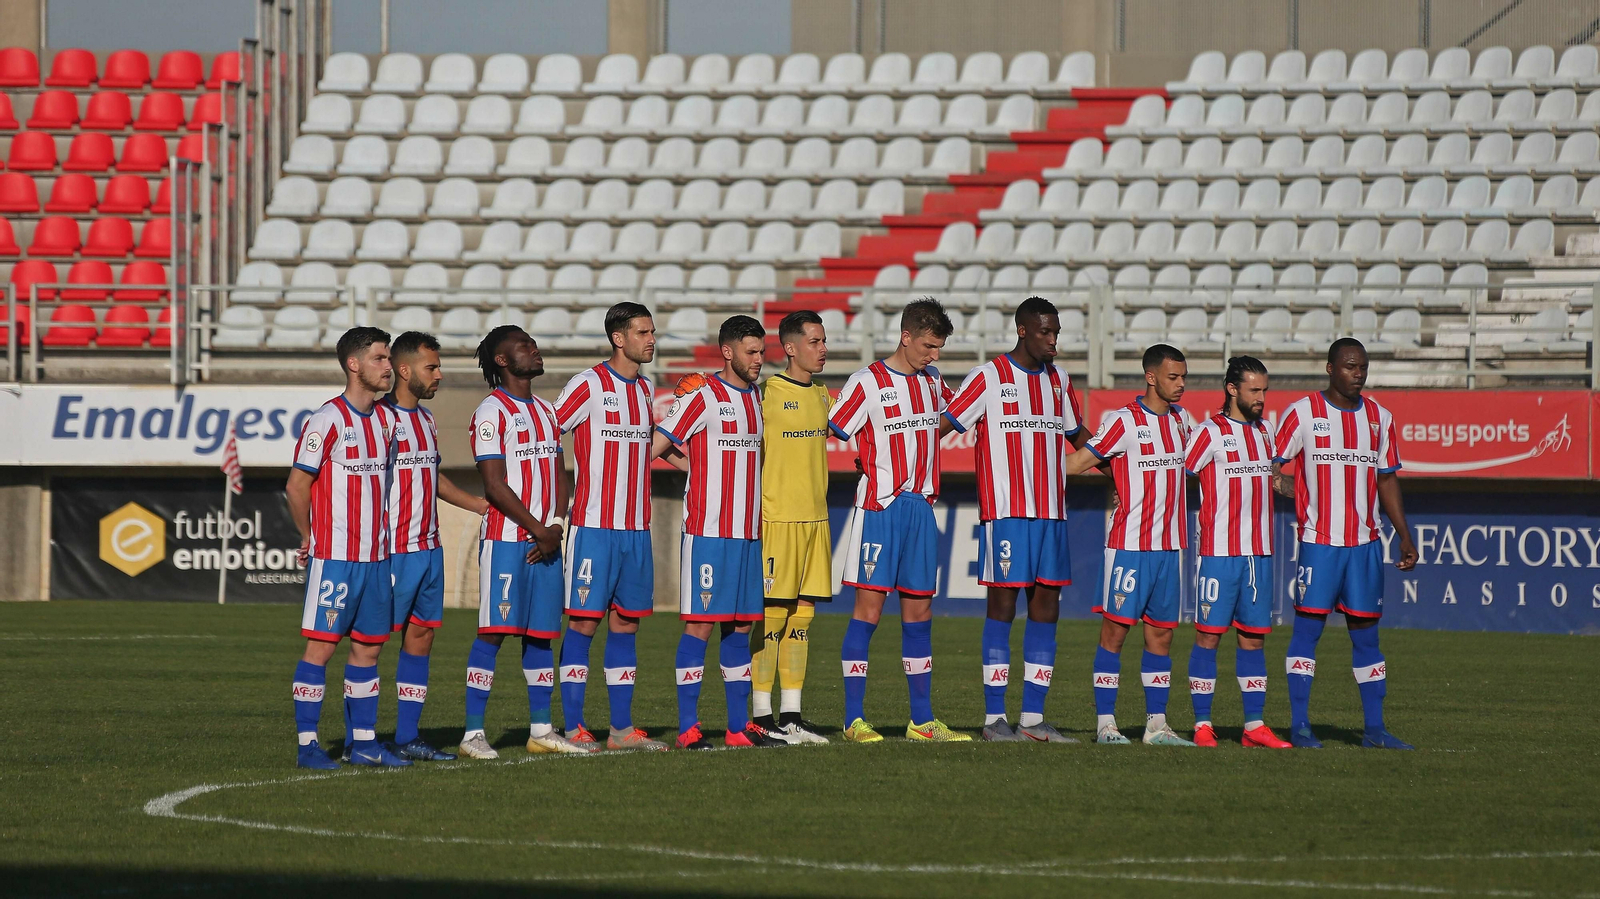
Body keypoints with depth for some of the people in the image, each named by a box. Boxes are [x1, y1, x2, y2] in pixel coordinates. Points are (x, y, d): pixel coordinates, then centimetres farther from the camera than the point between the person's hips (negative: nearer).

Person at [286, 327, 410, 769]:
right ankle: (308, 744, -3)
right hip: (334, 555, -7)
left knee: (368, 647, 9)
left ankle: (364, 742, 14)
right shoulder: (328, 419, -12)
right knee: (321, 645, -6)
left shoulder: (386, 419, 11)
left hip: (375, 555, 7)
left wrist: (382, 536, 16)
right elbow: (297, 485, -9)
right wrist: (309, 537, 1)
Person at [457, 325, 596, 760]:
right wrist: (539, 530, -12)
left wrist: (556, 528, 0)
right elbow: (495, 485, -13)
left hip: (545, 540, 7)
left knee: (541, 634, 8)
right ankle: (473, 733, -8)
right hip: (505, 539, -7)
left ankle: (541, 731, 13)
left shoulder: (546, 411, 17)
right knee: (494, 631, -8)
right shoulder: (492, 412, -7)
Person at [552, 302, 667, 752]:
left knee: (626, 623, 8)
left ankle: (622, 728, 12)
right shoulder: (589, 385, -9)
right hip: (593, 525, -7)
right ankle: (573, 728, -2)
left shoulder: (645, 387, 13)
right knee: (583, 622, -5)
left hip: (637, 528, 7)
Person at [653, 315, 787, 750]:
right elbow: (653, 448, -11)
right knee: (699, 624, -6)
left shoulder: (755, 399, 14)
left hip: (748, 533, 7)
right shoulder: (702, 399, -9)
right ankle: (688, 727, -4)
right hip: (708, 530, -7)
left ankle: (739, 726, 12)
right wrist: (698, 466, -1)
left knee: (740, 627, 8)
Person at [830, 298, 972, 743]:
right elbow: (830, 433, -8)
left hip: (921, 507, 6)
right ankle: (854, 719, -5)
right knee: (868, 608, -8)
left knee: (919, 613, 8)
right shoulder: (867, 383, -8)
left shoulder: (933, 381, 13)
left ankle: (922, 720, 12)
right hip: (879, 507, -6)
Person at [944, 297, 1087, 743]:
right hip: (1005, 511, -6)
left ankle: (1033, 718, 6)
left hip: (1051, 513, 6)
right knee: (1002, 605, -5)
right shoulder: (988, 378, -3)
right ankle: (994, 718, -1)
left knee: (1046, 607, 3)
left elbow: (1078, 436, 28)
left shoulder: (1058, 381, 14)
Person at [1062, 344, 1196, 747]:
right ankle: (1105, 722, -3)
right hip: (1130, 544, -7)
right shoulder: (1124, 421, -9)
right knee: (1115, 630, -5)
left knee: (1161, 634, 6)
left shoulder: (1180, 419, 13)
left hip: (1170, 544, 7)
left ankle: (1156, 724, 9)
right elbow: (1078, 462, -9)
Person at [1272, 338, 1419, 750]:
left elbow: (1387, 479, 17)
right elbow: (1272, 466, 1)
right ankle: (1299, 724, -1)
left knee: (1366, 634, 6)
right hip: (1318, 541, -4)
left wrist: (1405, 537, 14)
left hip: (1365, 543, 4)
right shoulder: (1302, 413, -2)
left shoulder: (1379, 418, 12)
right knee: (1308, 627, -4)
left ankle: (1375, 728, 9)